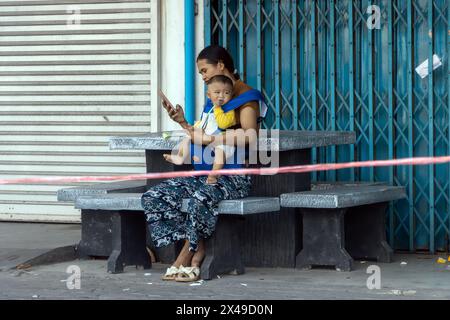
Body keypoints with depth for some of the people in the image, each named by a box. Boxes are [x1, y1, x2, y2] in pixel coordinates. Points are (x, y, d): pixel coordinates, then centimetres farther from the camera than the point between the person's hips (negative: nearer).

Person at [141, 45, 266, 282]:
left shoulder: (246, 97, -4)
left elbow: (249, 135, -21)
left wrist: (209, 138, -22)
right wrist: (183, 123, 13)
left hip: (234, 177, -8)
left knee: (200, 200, -40)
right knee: (152, 197, -13)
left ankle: (184, 260, -23)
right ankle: (196, 251, -17)